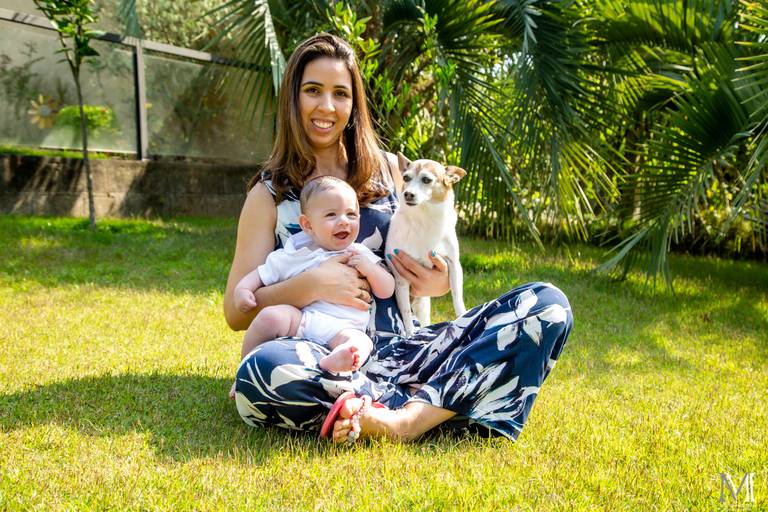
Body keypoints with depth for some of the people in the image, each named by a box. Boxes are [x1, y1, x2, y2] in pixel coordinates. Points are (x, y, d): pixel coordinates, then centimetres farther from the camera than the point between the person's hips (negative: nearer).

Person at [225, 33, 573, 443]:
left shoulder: (388, 170, 11)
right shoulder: (270, 193, 5)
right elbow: (237, 311, 1)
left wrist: (439, 282, -5)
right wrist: (311, 286, -16)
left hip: (402, 349, 3)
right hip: (326, 363, -3)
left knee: (547, 305, -14)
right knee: (261, 370, -37)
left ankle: (408, 419, -25)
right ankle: (439, 406, -21)